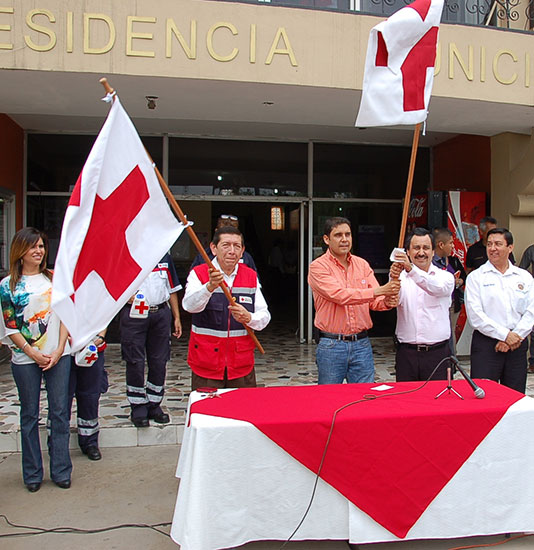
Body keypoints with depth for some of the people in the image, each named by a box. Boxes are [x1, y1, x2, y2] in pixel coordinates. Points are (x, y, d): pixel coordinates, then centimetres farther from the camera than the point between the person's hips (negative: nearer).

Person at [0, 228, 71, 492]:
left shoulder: (55, 279, 7)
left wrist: (59, 350, -5)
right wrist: (34, 353, -9)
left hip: (59, 356, 2)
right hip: (25, 359, -1)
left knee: (60, 412, 4)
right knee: (29, 415, 8)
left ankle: (61, 470, 15)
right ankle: (32, 473, 21)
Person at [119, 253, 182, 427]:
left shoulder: (164, 256, 15)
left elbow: (172, 288, 19)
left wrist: (176, 318, 15)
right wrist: (128, 296, -21)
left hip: (161, 313, 4)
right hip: (133, 314, -4)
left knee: (159, 362, 6)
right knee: (135, 362, 0)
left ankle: (154, 405, 20)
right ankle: (138, 408, 12)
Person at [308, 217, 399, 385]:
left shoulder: (362, 264, 9)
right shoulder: (318, 267, -7)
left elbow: (374, 300, 4)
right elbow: (340, 295, -21)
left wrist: (386, 302, -20)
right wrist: (379, 291, -27)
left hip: (362, 345, 4)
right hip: (331, 346, -4)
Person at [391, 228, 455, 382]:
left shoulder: (445, 276, 4)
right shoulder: (401, 276, 6)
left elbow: (438, 288, -19)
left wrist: (411, 269, -33)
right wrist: (394, 279, -31)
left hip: (437, 353, 0)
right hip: (406, 353, 1)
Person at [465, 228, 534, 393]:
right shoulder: (476, 277, 1)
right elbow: (475, 315, -8)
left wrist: (516, 336, -10)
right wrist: (505, 335, -11)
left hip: (517, 344, 3)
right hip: (486, 344, -3)